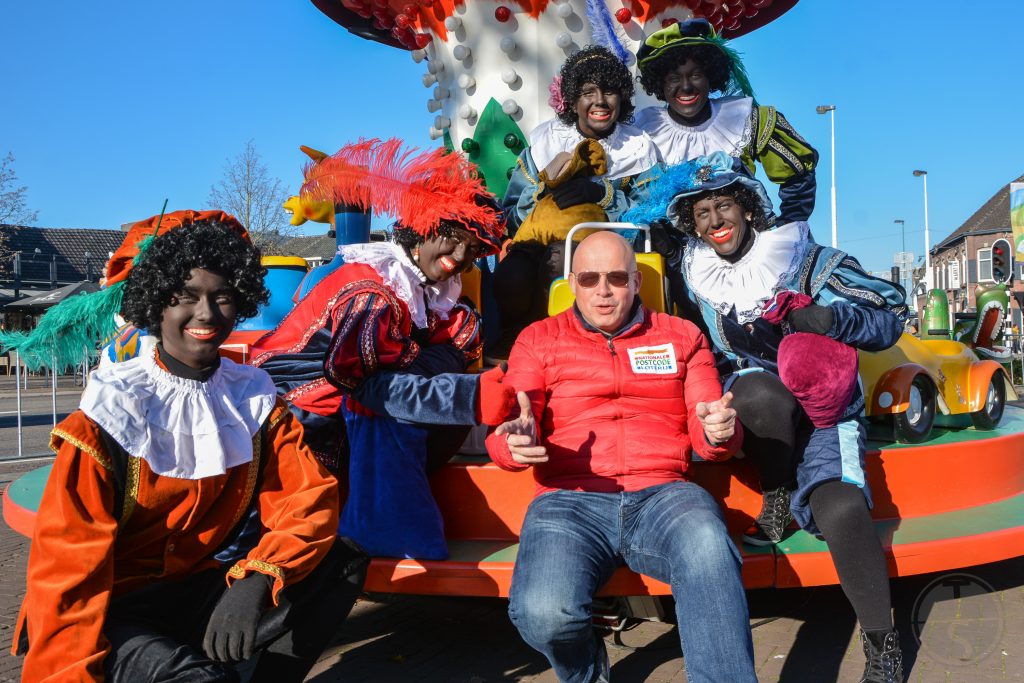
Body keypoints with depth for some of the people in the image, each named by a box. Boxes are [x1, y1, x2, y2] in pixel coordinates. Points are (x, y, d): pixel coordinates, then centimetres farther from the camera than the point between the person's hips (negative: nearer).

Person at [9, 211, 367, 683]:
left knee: (342, 561, -14)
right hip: (117, 611, -5)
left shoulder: (253, 396, 0)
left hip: (203, 592, 5)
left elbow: (309, 495, -8)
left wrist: (258, 577, -26)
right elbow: (67, 560, -15)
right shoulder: (115, 406, -13)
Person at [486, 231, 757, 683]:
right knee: (543, 614, -28)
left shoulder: (682, 337, 18)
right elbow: (504, 432, 5)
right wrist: (513, 442, -20)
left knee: (710, 551, -37)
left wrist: (719, 432, -13)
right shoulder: (538, 340, 15)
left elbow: (708, 437, 12)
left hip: (663, 495, 0)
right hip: (570, 499, 1)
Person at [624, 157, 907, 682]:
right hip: (750, 410, 2)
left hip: (821, 407, -1)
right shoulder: (694, 272, 7)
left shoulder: (807, 261, 0)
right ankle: (778, 497, -11)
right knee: (760, 389, -37)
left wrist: (831, 318, -17)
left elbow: (891, 317, 0)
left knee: (840, 508, -30)